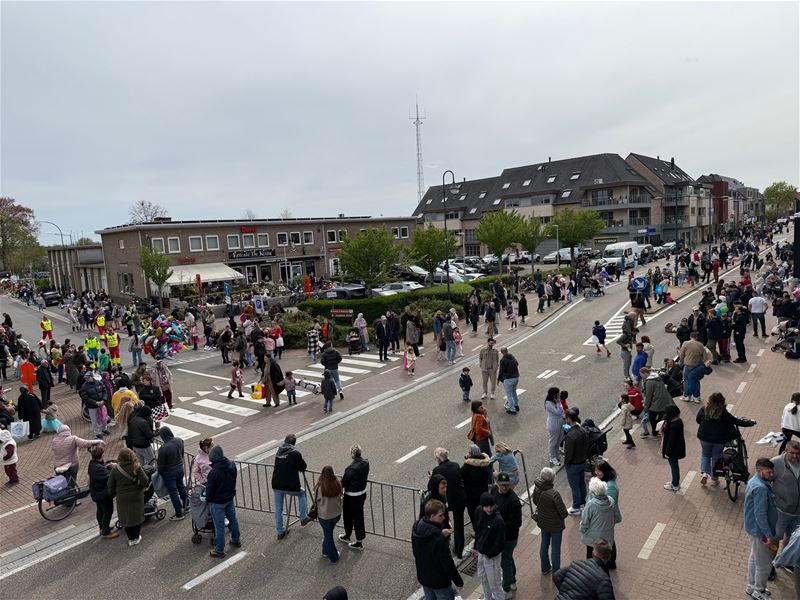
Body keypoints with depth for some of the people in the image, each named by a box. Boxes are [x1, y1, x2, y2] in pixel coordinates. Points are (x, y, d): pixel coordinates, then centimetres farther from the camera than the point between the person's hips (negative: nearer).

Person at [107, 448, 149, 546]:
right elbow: (145, 482, -16)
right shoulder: (136, 468, -16)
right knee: (137, 516, 15)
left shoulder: (115, 469, -10)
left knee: (126, 517, 16)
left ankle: (131, 539, 25)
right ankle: (136, 537, 26)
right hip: (136, 496, -1)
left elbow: (110, 485, -3)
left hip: (122, 498, 1)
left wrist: (115, 493, 15)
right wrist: (142, 487, 6)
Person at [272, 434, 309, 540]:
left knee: (278, 509, 18)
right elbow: (303, 467, -6)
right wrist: (299, 468, 16)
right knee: (302, 493, 25)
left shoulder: (278, 451, 5)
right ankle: (303, 518, 28)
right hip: (290, 486, -4)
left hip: (276, 486, 5)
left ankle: (280, 532, 26)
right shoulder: (295, 453, -13)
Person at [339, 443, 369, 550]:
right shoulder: (366, 463, -10)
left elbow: (343, 482, -19)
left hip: (351, 497, -7)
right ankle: (360, 540, 32)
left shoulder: (351, 468, -31)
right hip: (362, 493, 7)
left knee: (348, 517, 17)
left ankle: (347, 536, 38)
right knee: (359, 517, 20)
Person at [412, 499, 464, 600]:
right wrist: (458, 581, -8)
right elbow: (448, 563, -24)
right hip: (440, 581, -7)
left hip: (423, 578, 7)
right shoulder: (439, 539, -33)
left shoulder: (416, 528, -10)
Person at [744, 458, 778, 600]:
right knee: (764, 563, 9)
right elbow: (760, 515, -28)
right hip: (760, 531, -10)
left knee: (754, 559, 23)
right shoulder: (761, 488, -30)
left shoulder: (754, 481, 2)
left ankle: (752, 587, 38)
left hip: (754, 528, 10)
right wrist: (769, 535, -22)